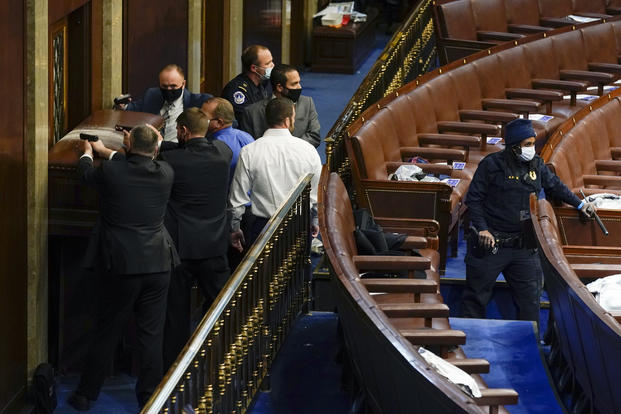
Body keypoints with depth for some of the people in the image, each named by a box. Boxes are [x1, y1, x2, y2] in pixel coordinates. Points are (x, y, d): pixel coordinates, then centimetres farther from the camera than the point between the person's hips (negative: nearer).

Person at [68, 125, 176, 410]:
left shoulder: (111, 171, -11)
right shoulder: (165, 174, -2)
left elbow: (86, 173, 12)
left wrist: (88, 153, 34)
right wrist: (105, 152, 33)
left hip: (121, 266, -2)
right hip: (157, 266, 2)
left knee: (107, 333, 8)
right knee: (151, 334, 8)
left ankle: (85, 395, 17)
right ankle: (149, 395, 14)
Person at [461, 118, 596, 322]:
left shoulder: (537, 165, 6)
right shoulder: (492, 164, -10)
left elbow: (555, 186, 24)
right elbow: (474, 198, -7)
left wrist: (579, 204, 25)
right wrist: (482, 229, -15)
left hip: (524, 247, 5)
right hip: (490, 243, -5)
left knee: (530, 297, 6)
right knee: (476, 295, 3)